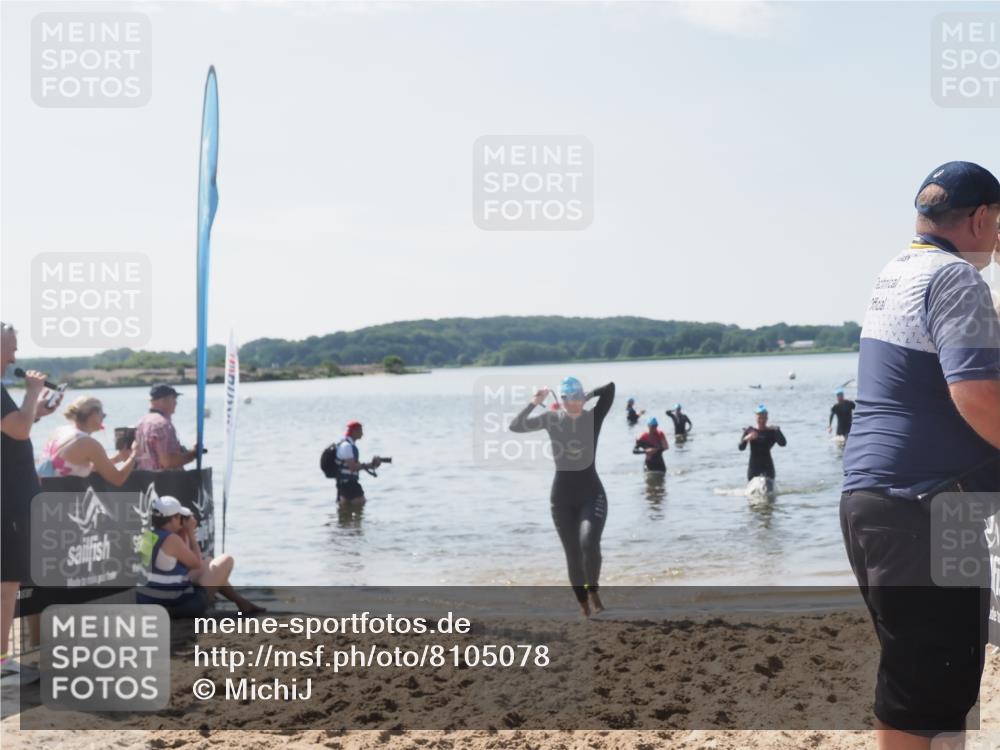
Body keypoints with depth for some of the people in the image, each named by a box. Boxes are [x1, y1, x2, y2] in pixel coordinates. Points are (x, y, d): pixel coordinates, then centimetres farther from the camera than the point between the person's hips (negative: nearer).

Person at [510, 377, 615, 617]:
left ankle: (593, 589, 2)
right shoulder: (551, 419, -2)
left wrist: (587, 397, -4)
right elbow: (515, 426, -7)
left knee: (590, 544, -24)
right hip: (562, 497, 2)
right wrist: (534, 403, -16)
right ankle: (583, 603, 21)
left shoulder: (593, 417, -4)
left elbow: (610, 388, -16)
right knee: (573, 555, 5)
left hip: (592, 493, -2)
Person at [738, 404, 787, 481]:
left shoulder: (771, 431, -3)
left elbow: (783, 443, -16)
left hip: (767, 466, -1)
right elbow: (741, 448, -7)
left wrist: (778, 431, -28)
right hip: (753, 465, 1)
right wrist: (746, 439, -26)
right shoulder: (749, 430, -1)